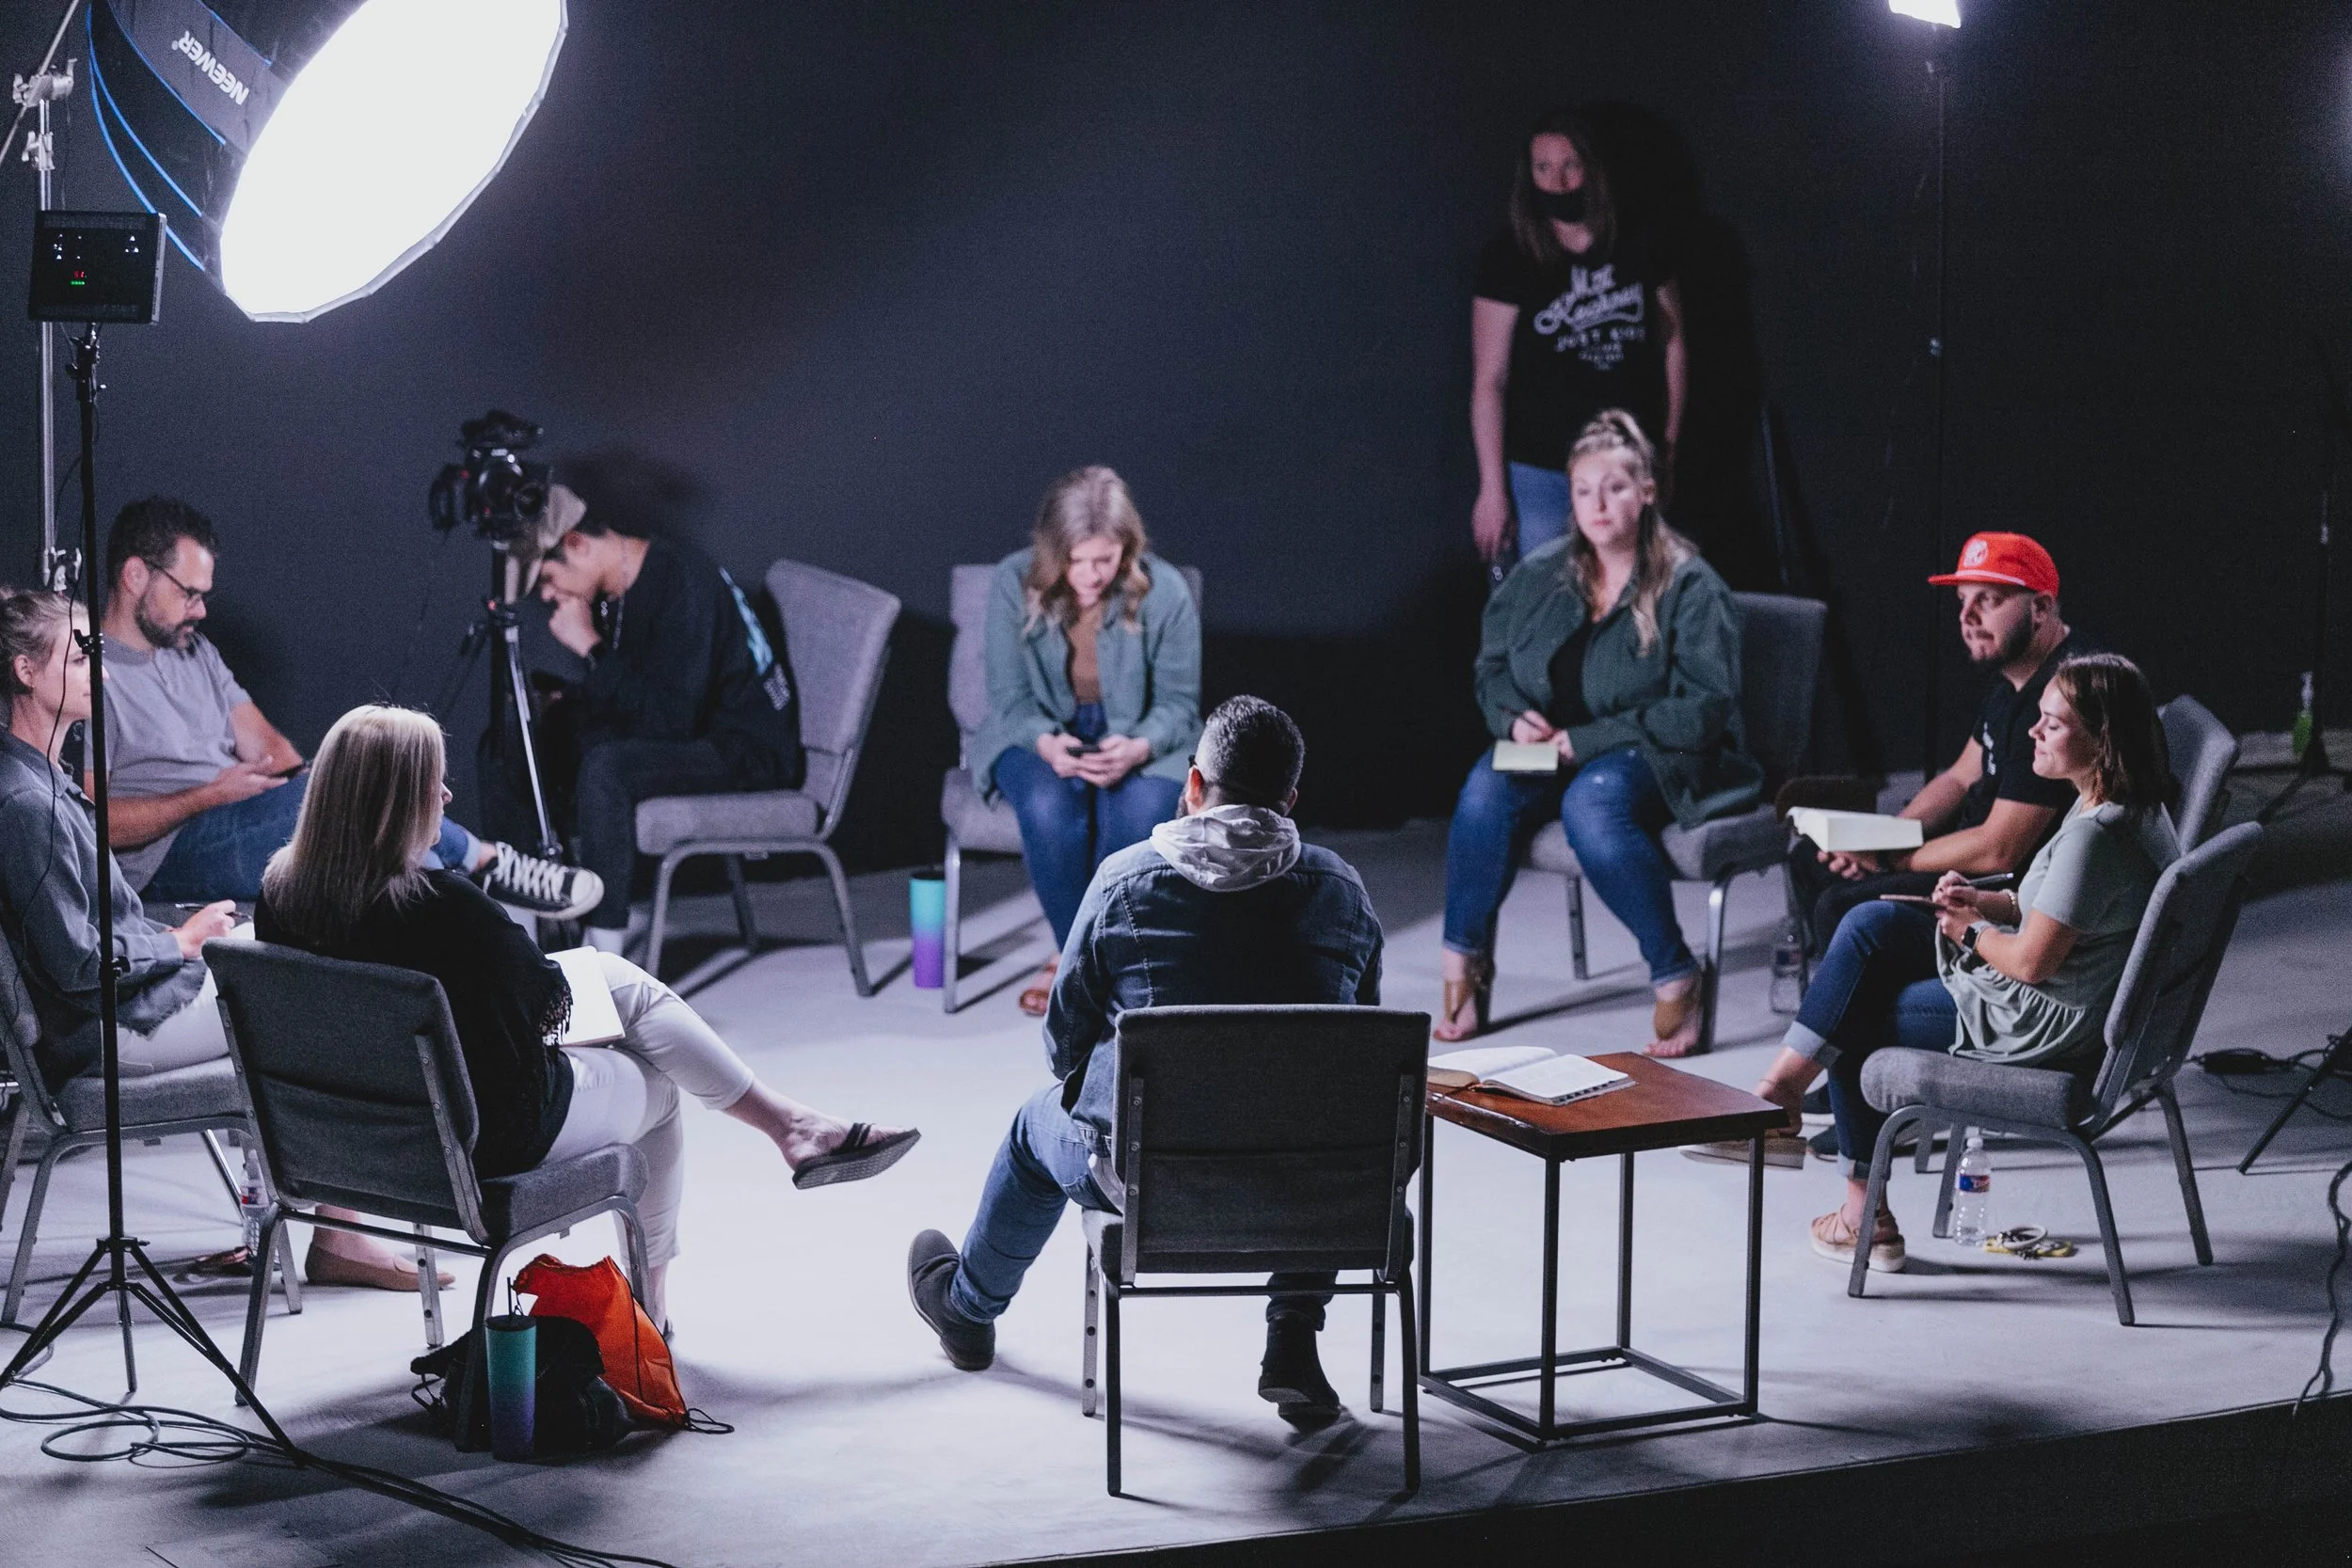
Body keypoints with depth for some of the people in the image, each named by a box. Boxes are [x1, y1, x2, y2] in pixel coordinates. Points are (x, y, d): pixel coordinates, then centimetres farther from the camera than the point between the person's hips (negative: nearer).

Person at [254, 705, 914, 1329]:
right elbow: (547, 999, -17)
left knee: (620, 979, 20)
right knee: (657, 1088, 24)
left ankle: (789, 1123, 30)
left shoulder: (280, 891, -9)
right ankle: (649, 1309, 39)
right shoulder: (442, 906, -32)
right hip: (492, 1132, -8)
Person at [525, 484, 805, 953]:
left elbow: (670, 718, -29)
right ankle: (617, 910, 8)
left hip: (752, 755, -10)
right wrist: (565, 703, -2)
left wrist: (591, 647, -24)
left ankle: (605, 946, -26)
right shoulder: (616, 591, 4)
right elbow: (622, 699, 17)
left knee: (606, 764, -31)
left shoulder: (683, 581, -23)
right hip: (690, 739, 10)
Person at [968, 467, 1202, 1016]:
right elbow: (1010, 697, -6)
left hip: (1138, 741, 0)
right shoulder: (1015, 582, -12)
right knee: (1049, 807, -35)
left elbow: (1178, 702, -6)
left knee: (1142, 814, -33)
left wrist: (1139, 746, -28)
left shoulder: (1164, 591, -13)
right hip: (1040, 736, 0)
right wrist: (1045, 743, -28)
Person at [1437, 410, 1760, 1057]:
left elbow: (1706, 708, -13)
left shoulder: (1690, 586, -6)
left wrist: (1592, 738, -19)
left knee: (1592, 800, -38)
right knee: (1486, 791, -29)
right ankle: (1464, 965, -12)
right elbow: (1492, 667, 19)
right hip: (1552, 752, 4)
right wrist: (1514, 716, -6)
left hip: (1659, 760, -4)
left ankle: (1675, 974, -25)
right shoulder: (1539, 576, 8)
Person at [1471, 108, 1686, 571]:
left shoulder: (1638, 250, 4)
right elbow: (1489, 380, -6)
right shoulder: (1511, 256, -5)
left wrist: (1668, 450, 11)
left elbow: (1672, 346, 14)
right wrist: (1492, 489, -9)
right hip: (1541, 476, -3)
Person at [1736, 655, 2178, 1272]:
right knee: (1869, 926, 10)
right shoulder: (2129, 805, 3)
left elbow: (2031, 962, -26)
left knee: (1855, 1022, 6)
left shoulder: (2094, 837, -29)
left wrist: (1971, 932, -6)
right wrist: (1986, 902, 4)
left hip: (2042, 1026, -10)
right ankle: (1785, 1083, 9)